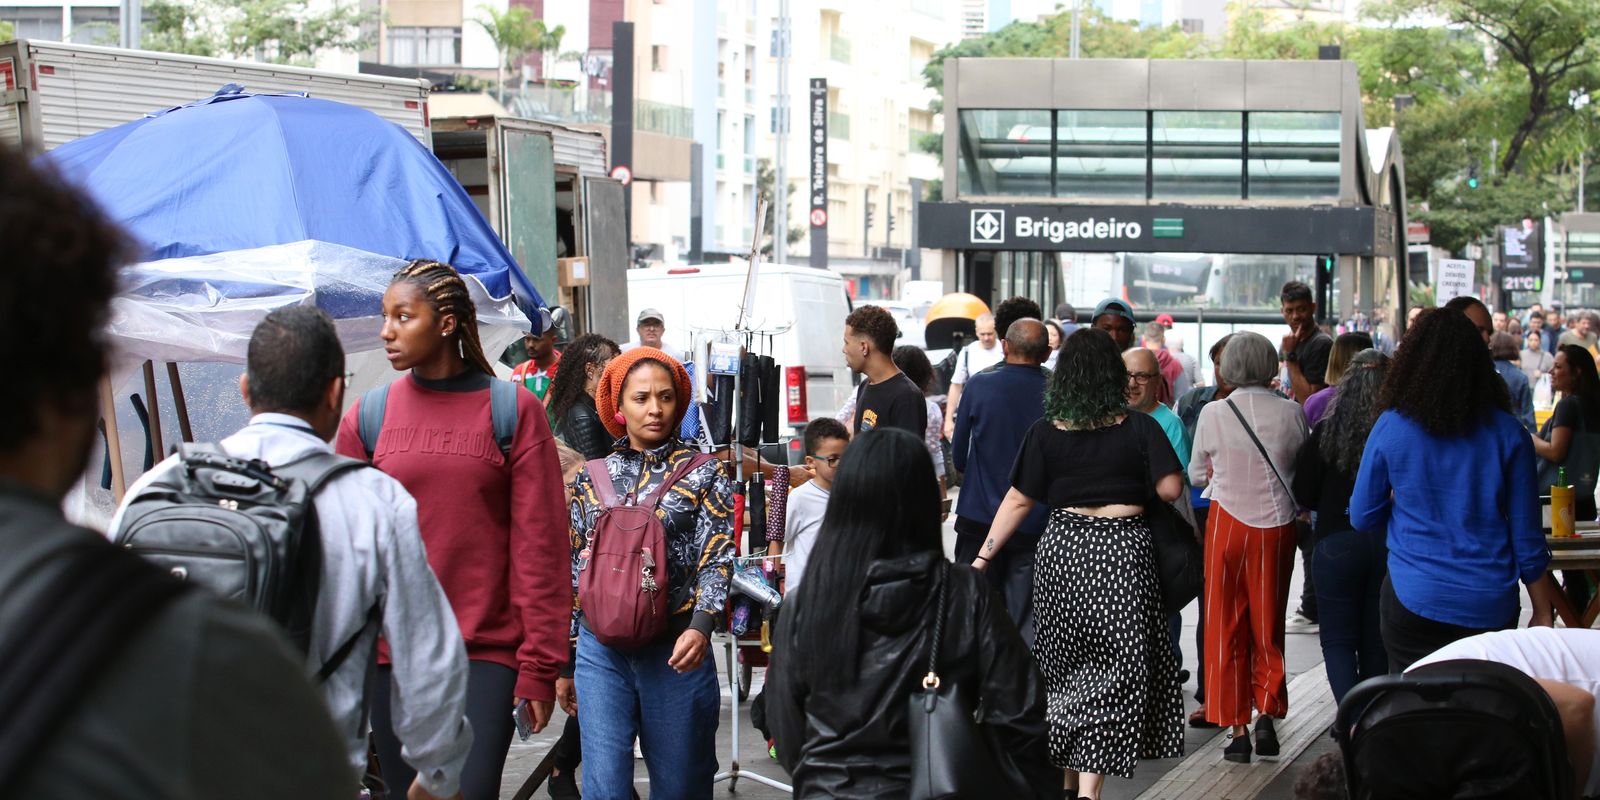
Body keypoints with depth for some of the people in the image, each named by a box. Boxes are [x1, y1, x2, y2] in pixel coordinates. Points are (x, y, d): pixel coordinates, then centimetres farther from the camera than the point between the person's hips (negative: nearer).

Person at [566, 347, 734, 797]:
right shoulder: (591, 479, 10)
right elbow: (573, 570, 15)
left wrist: (700, 628, -24)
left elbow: (717, 558, -6)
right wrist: (563, 662, 14)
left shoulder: (705, 474, 4)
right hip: (600, 651, 2)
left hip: (676, 650, -1)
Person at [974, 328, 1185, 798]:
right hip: (1122, 549, -2)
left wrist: (983, 557, 4)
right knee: (1113, 668, 0)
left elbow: (1019, 500, -1)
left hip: (1061, 550, 2)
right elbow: (1170, 489, -9)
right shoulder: (1139, 428, -5)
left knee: (1065, 664, 16)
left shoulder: (1046, 432, 0)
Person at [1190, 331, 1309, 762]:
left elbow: (1196, 475, 5)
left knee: (1226, 628, 7)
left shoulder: (1212, 414, -8)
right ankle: (1267, 714, 5)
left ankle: (1238, 728, 7)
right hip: (1276, 525, 1)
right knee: (1268, 625, 15)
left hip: (1227, 523, -1)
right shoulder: (1290, 412, -5)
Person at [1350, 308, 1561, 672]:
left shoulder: (1390, 428, -4)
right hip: (1491, 606, 1)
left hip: (1413, 599, -1)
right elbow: (1527, 536, 2)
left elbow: (1362, 518, 5)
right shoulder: (1508, 433, -2)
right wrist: (1542, 613, 12)